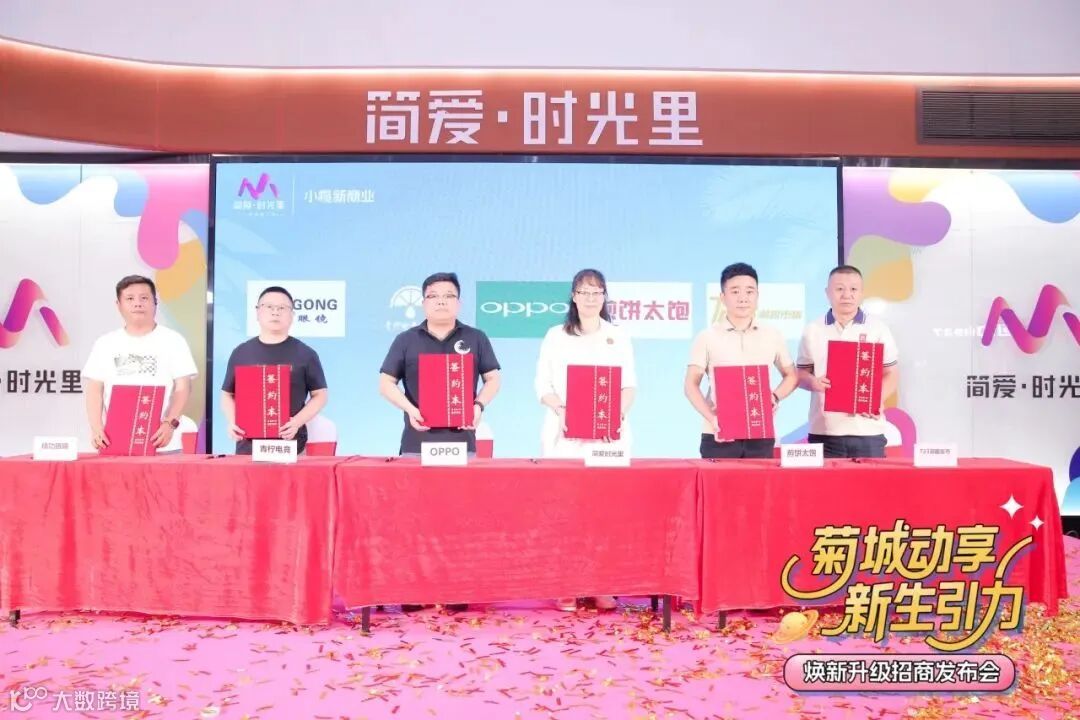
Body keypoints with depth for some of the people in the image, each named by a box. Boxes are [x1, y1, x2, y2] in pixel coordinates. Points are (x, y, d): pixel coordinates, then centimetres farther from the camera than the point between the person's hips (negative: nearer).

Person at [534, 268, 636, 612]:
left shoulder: (619, 337, 11)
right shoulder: (556, 336, 9)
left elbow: (630, 386, 8)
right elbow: (543, 385, 4)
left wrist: (618, 414, -11)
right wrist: (561, 411, -13)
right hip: (564, 433, 0)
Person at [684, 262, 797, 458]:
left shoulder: (773, 335, 9)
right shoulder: (707, 337, 2)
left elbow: (791, 376, 18)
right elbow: (691, 385, 0)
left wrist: (776, 397, -4)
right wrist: (711, 418, -15)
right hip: (719, 435, -2)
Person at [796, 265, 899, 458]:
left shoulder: (878, 329, 5)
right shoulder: (813, 331, 6)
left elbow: (891, 374, 7)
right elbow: (801, 374, 10)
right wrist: (813, 382, -13)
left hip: (868, 431, 0)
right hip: (823, 431, 0)